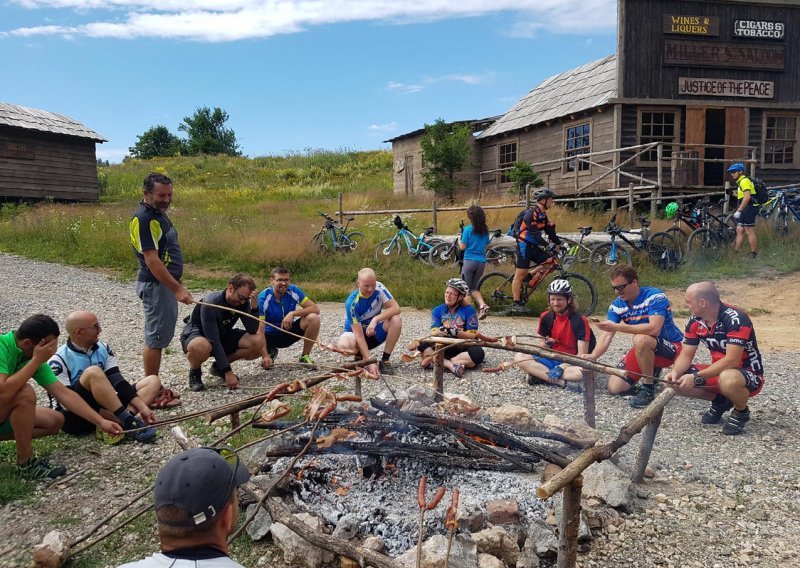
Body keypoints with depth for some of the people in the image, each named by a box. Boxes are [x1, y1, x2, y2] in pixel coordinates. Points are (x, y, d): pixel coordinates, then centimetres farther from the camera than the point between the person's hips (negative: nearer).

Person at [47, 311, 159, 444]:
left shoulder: (103, 349, 5)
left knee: (153, 381, -3)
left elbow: (118, 382, -2)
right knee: (93, 372, -31)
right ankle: (128, 423, -31)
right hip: (75, 418, -6)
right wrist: (109, 419, -26)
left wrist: (142, 407, -15)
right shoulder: (59, 360, -12)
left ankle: (121, 422, -29)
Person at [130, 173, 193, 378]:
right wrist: (177, 288, -26)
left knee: (160, 337, 14)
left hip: (166, 284, 10)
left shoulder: (158, 214, 12)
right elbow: (152, 261, -25)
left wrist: (176, 285, 20)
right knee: (155, 338, -3)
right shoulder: (144, 219, -19)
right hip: (155, 285, -10)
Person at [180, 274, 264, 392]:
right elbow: (214, 341, -33)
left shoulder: (243, 302, -13)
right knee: (201, 347, -44)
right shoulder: (210, 303, -30)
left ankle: (218, 366, 3)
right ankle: (194, 372, -7)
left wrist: (254, 305, -32)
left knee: (258, 342, -18)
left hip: (222, 335, 6)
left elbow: (253, 331, -19)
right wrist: (228, 372, -34)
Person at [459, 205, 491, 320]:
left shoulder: (468, 229, -8)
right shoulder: (485, 230, 7)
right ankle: (483, 305, -7)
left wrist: (459, 240, 12)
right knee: (473, 288, 16)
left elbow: (462, 247, -7)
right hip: (482, 262, 5)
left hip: (470, 261, -5)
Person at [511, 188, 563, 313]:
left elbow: (550, 231, 11)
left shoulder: (543, 215, 12)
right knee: (520, 274, -6)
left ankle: (529, 277, 12)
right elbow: (534, 233, -25)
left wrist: (559, 243, 2)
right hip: (524, 245, -9)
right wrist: (548, 245, -32)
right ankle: (516, 303, -2)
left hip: (533, 246, 9)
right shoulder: (532, 213, -17)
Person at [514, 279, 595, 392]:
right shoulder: (546, 317, -1)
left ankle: (540, 375, -26)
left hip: (572, 363, -4)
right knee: (519, 357, -20)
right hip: (553, 359, 4)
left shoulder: (579, 319, -14)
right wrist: (546, 344, -14)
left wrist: (561, 367, -25)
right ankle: (563, 382, -29)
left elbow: (582, 355, -16)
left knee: (586, 371, -39)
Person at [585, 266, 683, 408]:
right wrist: (592, 356, -30)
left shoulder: (655, 297, -22)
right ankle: (651, 371, 22)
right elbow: (607, 336, -11)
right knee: (614, 387, -4)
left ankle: (648, 389, -19)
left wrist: (617, 327, -37)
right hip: (644, 349, 7)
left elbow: (654, 329, -36)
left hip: (671, 347, -7)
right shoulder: (617, 305, -5)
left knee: (641, 339, -39)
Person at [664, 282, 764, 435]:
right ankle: (720, 401, 11)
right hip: (719, 372, 7)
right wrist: (675, 372, -23)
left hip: (749, 375, -7)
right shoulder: (695, 321, -5)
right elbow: (686, 355, -2)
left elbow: (731, 361, -32)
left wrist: (697, 377, -35)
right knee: (679, 381, -11)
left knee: (728, 380, -40)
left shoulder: (736, 319, -27)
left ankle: (741, 411, -6)